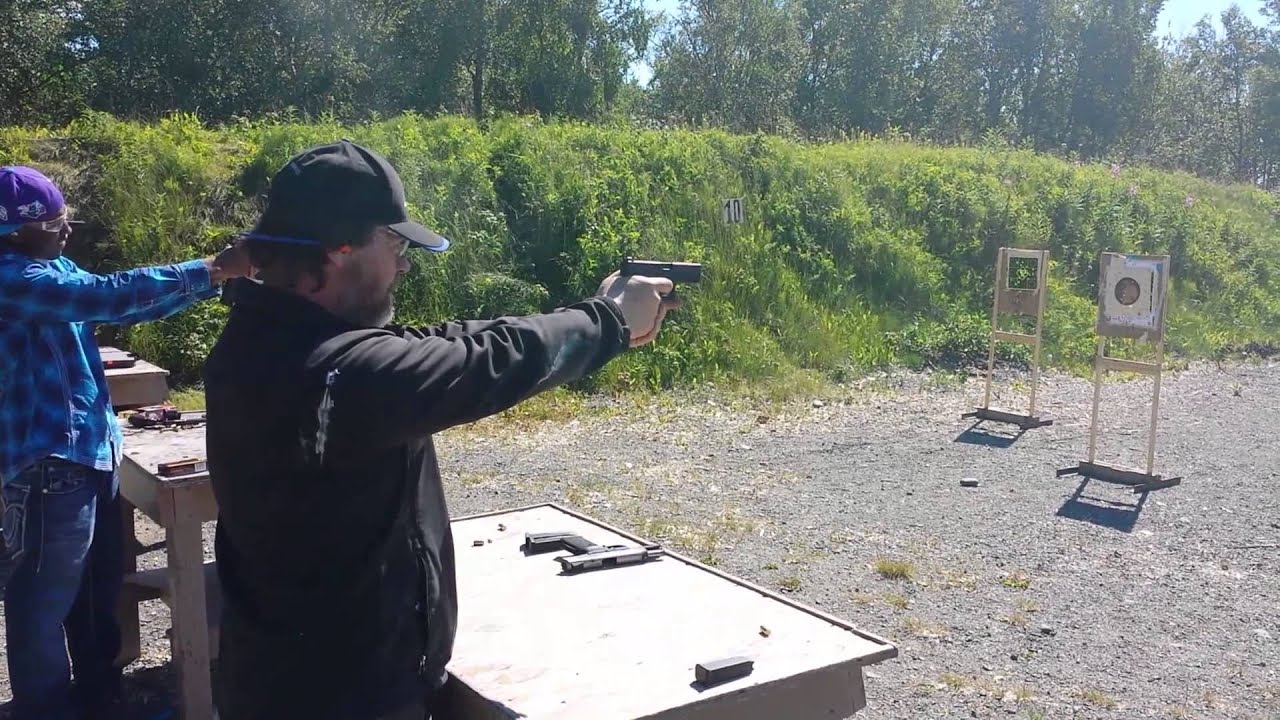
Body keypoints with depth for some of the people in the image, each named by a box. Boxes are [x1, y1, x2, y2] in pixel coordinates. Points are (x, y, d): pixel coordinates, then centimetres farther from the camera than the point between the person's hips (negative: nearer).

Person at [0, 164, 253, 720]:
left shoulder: (54, 268, 10)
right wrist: (213, 271, -28)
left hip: (91, 452, 10)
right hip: (49, 466, -10)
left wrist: (215, 277, 3)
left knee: (99, 589, 22)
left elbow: (120, 307, 15)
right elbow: (110, 296, -30)